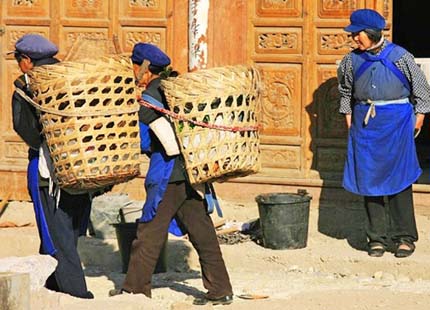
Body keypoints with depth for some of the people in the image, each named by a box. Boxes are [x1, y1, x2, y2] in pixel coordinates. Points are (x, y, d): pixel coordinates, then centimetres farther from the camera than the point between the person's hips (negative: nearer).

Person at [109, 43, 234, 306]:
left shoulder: (148, 100, -11)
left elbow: (171, 143, -18)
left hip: (168, 173, -7)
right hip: (191, 169, 8)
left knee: (150, 231, 4)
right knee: (202, 231, 7)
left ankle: (136, 289, 13)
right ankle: (220, 290, 7)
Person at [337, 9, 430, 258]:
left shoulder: (399, 57, -5)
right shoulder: (352, 61, 6)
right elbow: (346, 90, 24)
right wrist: (349, 116, 18)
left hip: (396, 121, -4)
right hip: (365, 123, 4)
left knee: (399, 178, -5)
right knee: (369, 178, 2)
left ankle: (404, 236, 2)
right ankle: (377, 237, 8)